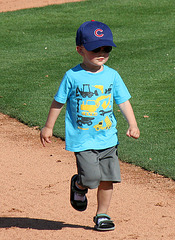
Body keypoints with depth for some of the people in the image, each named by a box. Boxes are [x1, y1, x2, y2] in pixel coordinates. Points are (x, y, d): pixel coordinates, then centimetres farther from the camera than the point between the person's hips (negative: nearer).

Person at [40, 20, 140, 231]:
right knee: (91, 178, -13)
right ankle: (78, 185, 22)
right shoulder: (73, 76, -7)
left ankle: (102, 215, 21)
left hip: (108, 138, 4)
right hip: (82, 140, -4)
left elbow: (123, 101, 7)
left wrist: (132, 124, -5)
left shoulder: (112, 75, 2)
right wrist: (48, 127, 7)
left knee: (107, 178, 4)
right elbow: (58, 102, 2)